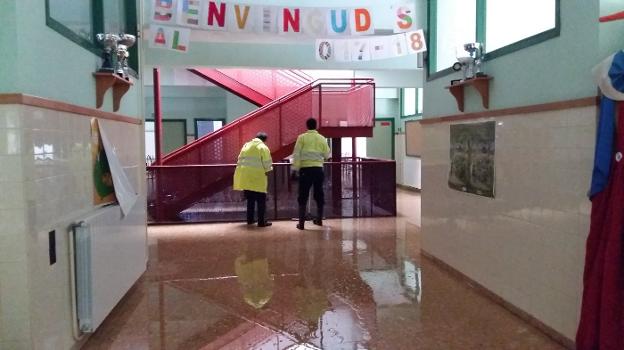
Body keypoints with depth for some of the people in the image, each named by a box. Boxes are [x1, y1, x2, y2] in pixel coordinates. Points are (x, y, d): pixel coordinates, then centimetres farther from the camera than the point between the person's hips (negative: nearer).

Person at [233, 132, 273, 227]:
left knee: (250, 199, 17)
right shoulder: (263, 147, -4)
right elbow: (267, 163, -8)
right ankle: (261, 222, 3)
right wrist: (268, 169, 9)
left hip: (244, 176, 6)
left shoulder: (246, 145, 13)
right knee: (261, 200, 2)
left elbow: (240, 159, 14)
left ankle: (250, 219, 22)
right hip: (256, 176, -6)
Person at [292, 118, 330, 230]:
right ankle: (319, 219, 25)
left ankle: (301, 222, -1)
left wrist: (296, 168, 0)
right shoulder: (322, 138, 5)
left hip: (305, 169, -2)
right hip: (318, 169, 2)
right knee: (319, 194, 15)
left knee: (303, 196, 2)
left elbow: (296, 154, -6)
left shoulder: (302, 137, -2)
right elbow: (327, 155, 10)